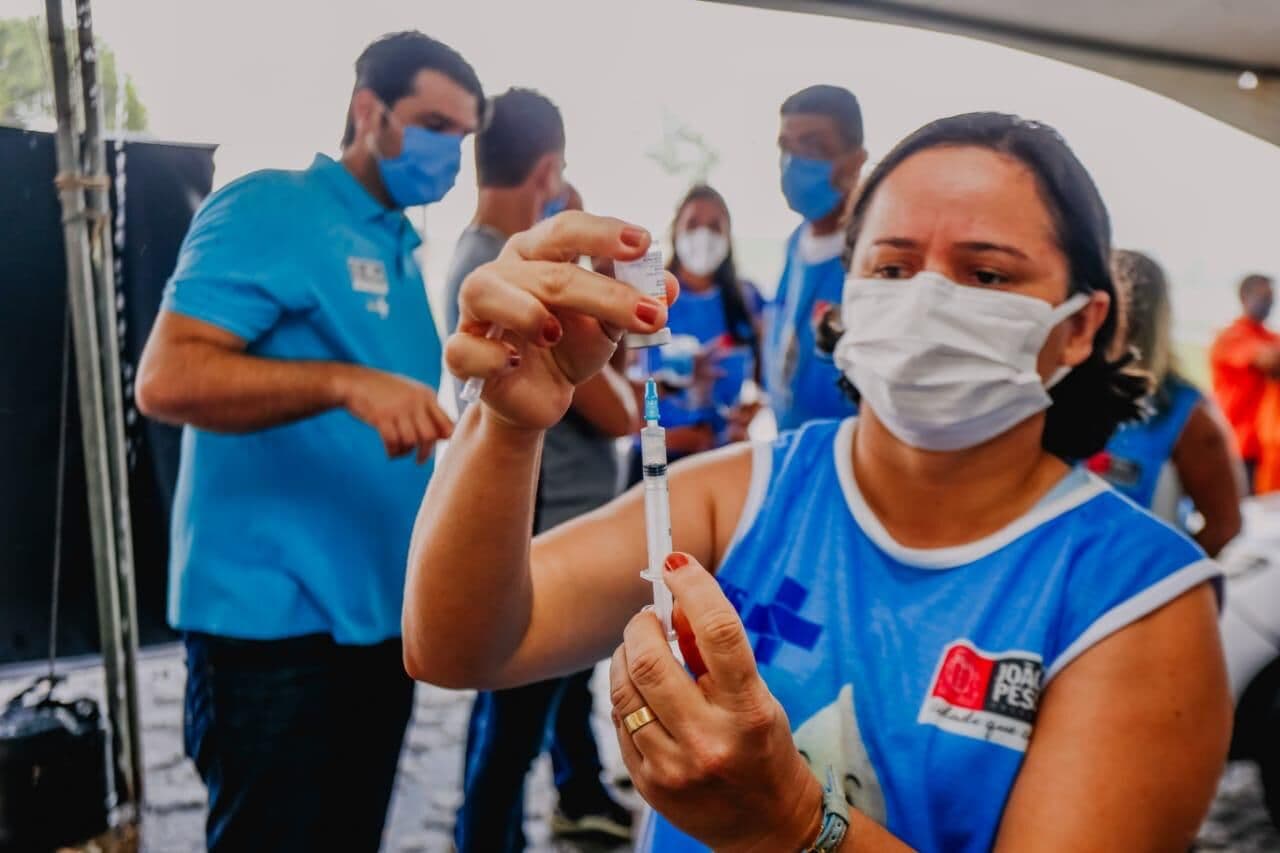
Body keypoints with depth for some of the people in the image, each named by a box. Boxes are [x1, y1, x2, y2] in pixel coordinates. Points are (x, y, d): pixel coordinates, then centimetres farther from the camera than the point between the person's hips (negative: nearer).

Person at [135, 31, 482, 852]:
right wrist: (347, 383, -31)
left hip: (380, 616, 8)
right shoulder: (268, 208, -9)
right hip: (278, 623, -8)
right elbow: (167, 378, -21)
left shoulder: (402, 249, 14)